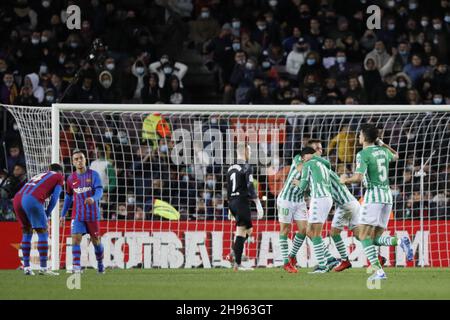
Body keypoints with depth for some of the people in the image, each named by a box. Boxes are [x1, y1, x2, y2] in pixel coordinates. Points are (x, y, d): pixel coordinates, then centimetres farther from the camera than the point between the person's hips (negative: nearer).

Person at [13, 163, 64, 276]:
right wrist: (47, 214, 14)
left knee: (26, 232, 18)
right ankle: (43, 268, -3)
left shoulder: (40, 175, 36)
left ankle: (26, 267, 15)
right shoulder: (59, 177, 20)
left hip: (17, 199, 6)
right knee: (43, 232, 2)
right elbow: (55, 197, 9)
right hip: (32, 199, -6)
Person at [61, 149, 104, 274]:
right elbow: (68, 197, 17)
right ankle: (76, 267, -16)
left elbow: (99, 191, -15)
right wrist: (63, 214, 16)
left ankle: (100, 264, 30)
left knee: (95, 240, 8)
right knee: (76, 238, -15)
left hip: (92, 214, -2)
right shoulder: (71, 178, 6)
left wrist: (93, 199, -37)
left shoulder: (93, 175, -3)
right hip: (77, 215, 2)